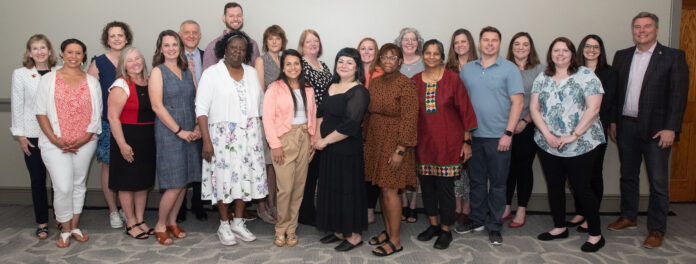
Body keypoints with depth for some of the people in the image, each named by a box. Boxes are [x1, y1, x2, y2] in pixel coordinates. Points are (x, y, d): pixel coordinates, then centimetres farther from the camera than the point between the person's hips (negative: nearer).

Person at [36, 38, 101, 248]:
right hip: (55, 144, -2)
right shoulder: (49, 79, 3)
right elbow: (41, 113, -1)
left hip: (85, 144, 2)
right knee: (63, 187, -7)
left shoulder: (92, 82, 8)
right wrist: (54, 139, -11)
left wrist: (84, 139, -8)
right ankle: (65, 230, 10)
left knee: (79, 185, 10)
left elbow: (97, 114, 5)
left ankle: (75, 227, 23)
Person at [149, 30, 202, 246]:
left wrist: (198, 127, -3)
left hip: (191, 134, 5)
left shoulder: (187, 72, 13)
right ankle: (160, 226, 13)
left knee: (184, 182, 8)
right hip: (168, 133, -5)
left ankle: (172, 222, 24)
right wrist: (179, 131, -13)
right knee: (175, 185, -6)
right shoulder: (158, 72, -2)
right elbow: (157, 106, -10)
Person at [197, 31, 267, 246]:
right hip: (223, 134, -4)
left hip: (249, 135, 4)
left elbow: (261, 104, 15)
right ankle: (224, 226, 16)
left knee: (246, 176, 7)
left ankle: (238, 222, 22)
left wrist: (259, 132, 8)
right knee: (224, 177, 0)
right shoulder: (212, 73, -2)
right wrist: (206, 140, -15)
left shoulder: (252, 73, 11)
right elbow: (201, 108, -7)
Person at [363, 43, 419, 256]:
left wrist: (400, 150, -20)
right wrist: (367, 138, 11)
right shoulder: (376, 82, 10)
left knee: (389, 190, -6)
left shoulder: (406, 85, -11)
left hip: (393, 142, -6)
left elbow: (409, 119, -16)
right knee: (382, 188, 12)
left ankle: (395, 240, 6)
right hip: (375, 142, 7)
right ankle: (388, 231, 27)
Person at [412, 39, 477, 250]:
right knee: (426, 185, 11)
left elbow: (465, 111, -2)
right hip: (423, 142, 4)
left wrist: (467, 141, -4)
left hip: (447, 142, -3)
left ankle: (446, 230, 17)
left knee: (445, 186, 1)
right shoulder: (415, 81, 5)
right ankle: (434, 225, 29)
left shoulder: (453, 79, -4)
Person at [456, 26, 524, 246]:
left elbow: (517, 102, -7)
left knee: (497, 183, 5)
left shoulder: (509, 69, -3)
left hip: (498, 137, -3)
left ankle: (494, 226, 17)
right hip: (473, 135, 4)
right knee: (476, 180, 13)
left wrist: (508, 133, -13)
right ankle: (477, 220, 27)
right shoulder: (467, 69, 9)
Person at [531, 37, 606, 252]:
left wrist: (574, 135, -16)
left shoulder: (586, 75, -3)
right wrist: (547, 134, -9)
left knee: (582, 187, 0)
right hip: (547, 145, 5)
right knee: (554, 187, 13)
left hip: (580, 146, -4)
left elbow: (593, 108, -10)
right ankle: (559, 227, 29)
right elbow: (533, 108, 4)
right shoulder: (542, 78, 9)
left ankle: (596, 234, 15)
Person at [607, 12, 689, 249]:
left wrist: (670, 128, -14)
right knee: (627, 175, 15)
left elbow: (678, 94, -8)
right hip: (626, 126, 4)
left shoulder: (673, 57, -3)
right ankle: (628, 217, 31)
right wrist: (613, 122, 7)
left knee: (658, 182, 2)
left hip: (656, 129, -4)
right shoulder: (621, 56, 10)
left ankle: (656, 229, 13)